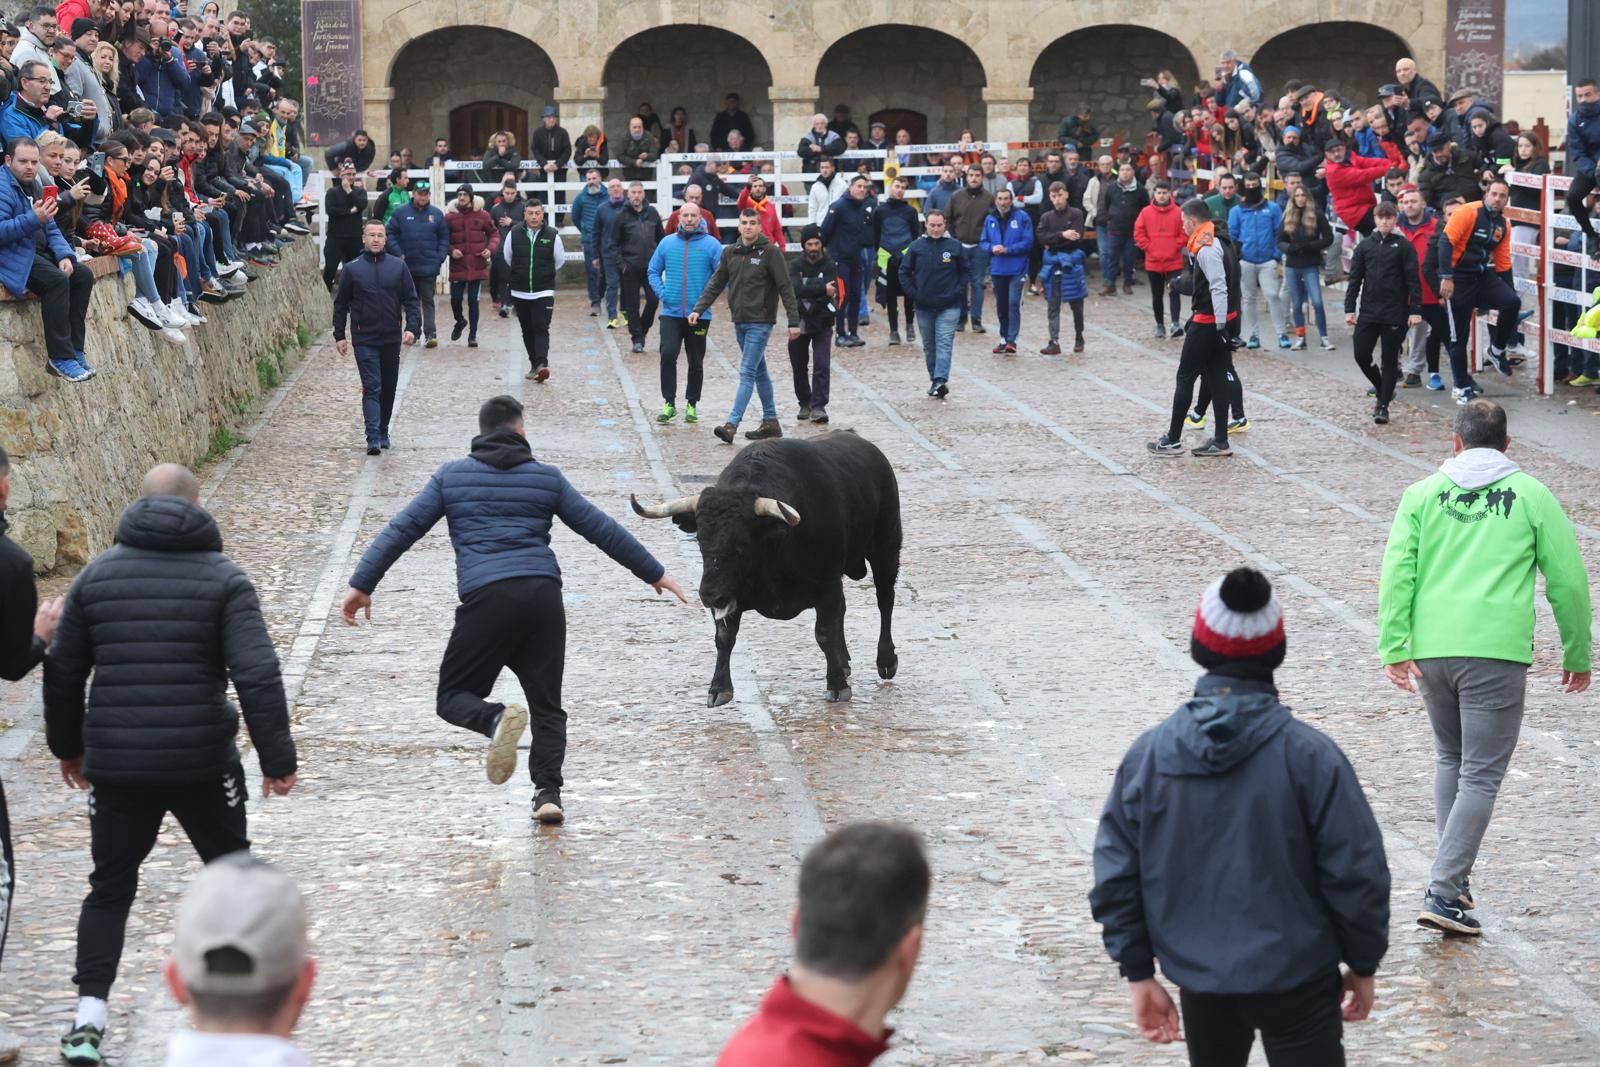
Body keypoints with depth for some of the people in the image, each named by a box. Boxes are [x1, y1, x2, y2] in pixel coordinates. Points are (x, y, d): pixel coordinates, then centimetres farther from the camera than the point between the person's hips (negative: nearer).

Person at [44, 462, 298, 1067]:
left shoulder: (96, 576, 4)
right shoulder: (222, 579, -5)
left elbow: (62, 671, 10)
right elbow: (258, 676, -13)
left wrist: (67, 746, 23)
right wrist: (277, 758, -8)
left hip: (116, 765, 2)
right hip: (203, 764, -2)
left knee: (110, 889, 10)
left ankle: (88, 1018, -3)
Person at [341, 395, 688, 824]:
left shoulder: (451, 476, 13)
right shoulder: (547, 478, 15)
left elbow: (402, 529, 10)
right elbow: (601, 529, 16)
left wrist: (361, 584, 15)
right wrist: (654, 574, 25)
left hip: (485, 598, -2)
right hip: (543, 595, 2)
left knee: (453, 696, 7)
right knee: (546, 704, 12)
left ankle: (497, 719, -25)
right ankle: (548, 792, -3)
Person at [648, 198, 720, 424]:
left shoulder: (711, 244, -3)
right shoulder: (667, 242, 5)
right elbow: (653, 271, 14)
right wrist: (661, 293, -1)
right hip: (671, 312, 1)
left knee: (696, 361, 8)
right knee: (668, 354, -14)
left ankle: (692, 404, 21)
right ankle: (669, 403, -6)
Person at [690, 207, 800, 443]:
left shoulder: (770, 253, -8)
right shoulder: (730, 253, 8)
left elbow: (786, 288, -9)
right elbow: (716, 284, 11)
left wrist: (794, 321, -13)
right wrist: (698, 309, 0)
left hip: (760, 323, -6)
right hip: (740, 321, 6)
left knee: (747, 373, -12)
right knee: (759, 372, 14)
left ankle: (732, 424, -19)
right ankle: (770, 422, 21)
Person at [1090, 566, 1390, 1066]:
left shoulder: (1149, 754, -3)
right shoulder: (1308, 754, -13)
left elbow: (1115, 875, 0)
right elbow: (1356, 871, -10)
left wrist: (1138, 973, 8)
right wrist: (1363, 964, 4)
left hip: (1201, 982, 3)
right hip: (1297, 985, -3)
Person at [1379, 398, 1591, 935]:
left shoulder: (1423, 494, 9)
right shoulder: (1532, 496, 4)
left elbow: (1398, 570, -1)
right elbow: (1567, 579, 5)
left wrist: (1393, 646, -4)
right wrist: (1577, 654, 14)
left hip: (1431, 649, 3)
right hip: (1497, 650, -3)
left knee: (1450, 759, 22)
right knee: (1481, 775, -1)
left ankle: (1454, 876, 21)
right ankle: (1443, 891, -10)